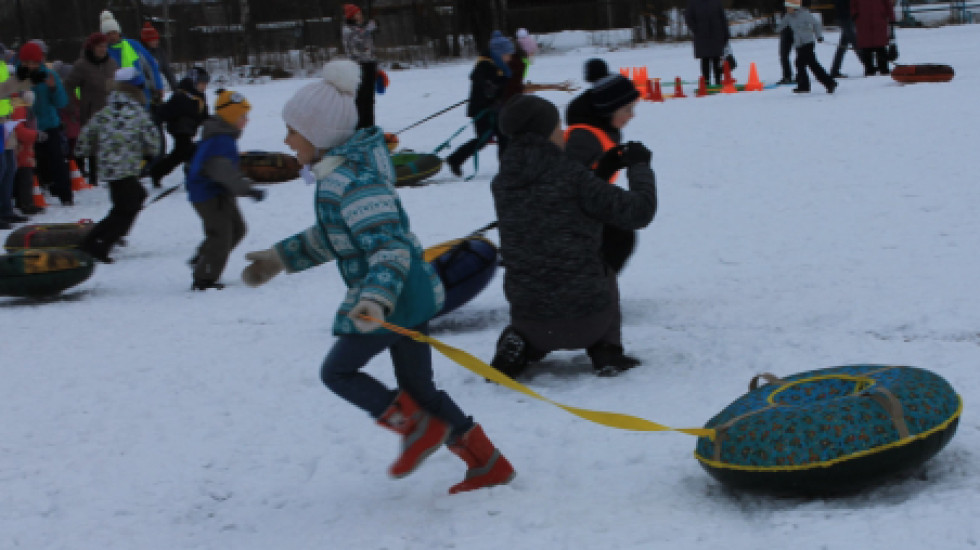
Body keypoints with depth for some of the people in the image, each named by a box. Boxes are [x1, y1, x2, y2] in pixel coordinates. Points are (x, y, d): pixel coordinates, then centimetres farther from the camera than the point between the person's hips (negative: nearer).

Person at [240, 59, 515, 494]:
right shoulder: (338, 171, 10)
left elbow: (388, 245, -29)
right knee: (416, 386, 15)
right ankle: (489, 465, 19)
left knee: (338, 370, 5)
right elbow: (332, 233, 25)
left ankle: (420, 428, 6)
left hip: (394, 296, -10)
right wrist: (279, 258, 28)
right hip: (408, 293, 10)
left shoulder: (353, 180, -22)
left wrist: (375, 298, -43)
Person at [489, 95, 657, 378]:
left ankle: (519, 345, 8)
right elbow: (638, 212, -10)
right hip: (587, 319, -3)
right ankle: (606, 350, 17)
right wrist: (639, 166, 7)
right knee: (601, 274, 33)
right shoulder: (570, 174, -14)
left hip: (529, 318, 3)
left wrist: (602, 166, 24)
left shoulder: (502, 183, 3)